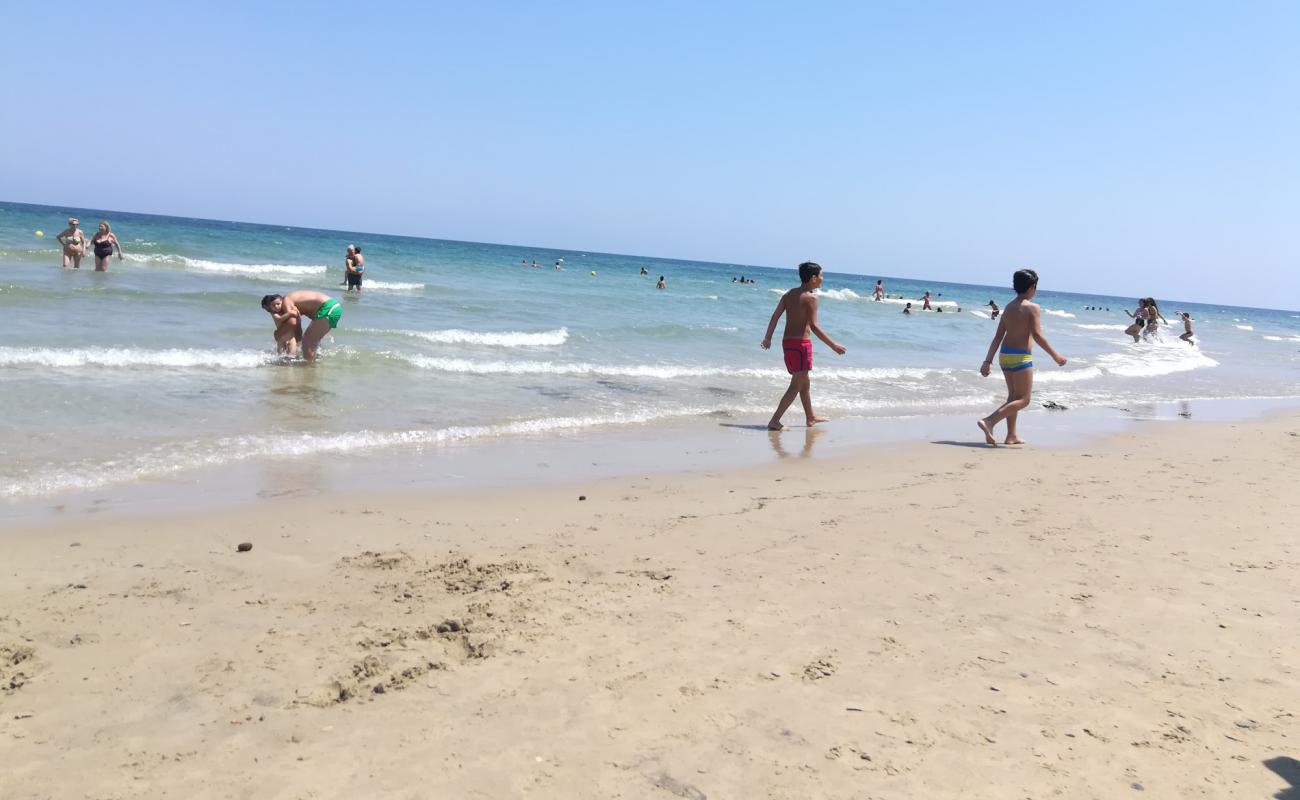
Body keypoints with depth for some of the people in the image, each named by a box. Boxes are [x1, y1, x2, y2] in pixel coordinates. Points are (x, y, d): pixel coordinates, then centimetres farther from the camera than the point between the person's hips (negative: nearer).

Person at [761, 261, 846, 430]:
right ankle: (774, 422, -11)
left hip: (787, 341, 8)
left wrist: (768, 338, 3)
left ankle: (810, 418, 35)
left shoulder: (789, 294, 9)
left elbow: (775, 316, 3)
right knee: (796, 385, -4)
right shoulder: (811, 298, -13)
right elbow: (814, 326, -19)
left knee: (804, 382, 22)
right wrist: (833, 345, -15)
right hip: (801, 343, -8)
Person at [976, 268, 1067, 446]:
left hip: (1004, 355, 8)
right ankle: (989, 421, -17)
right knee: (1023, 399, -1)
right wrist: (1055, 356, -8)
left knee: (1014, 396, 18)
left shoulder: (1009, 307, 10)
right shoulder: (1032, 307, -10)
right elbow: (1037, 336, -16)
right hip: (1020, 357, -8)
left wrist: (988, 361, 9)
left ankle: (1012, 436, 19)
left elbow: (998, 337, 9)